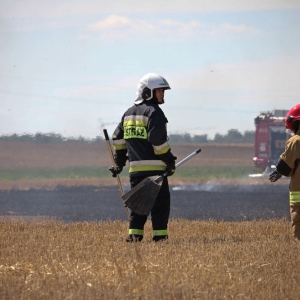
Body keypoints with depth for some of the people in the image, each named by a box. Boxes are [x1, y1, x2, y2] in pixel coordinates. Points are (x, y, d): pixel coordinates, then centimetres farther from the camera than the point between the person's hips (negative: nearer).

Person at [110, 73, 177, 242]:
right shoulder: (154, 112, -8)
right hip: (154, 167, -7)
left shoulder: (129, 113, 18)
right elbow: (158, 140, -17)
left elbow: (118, 138, 20)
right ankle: (160, 234, -4)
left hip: (135, 168, 7)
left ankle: (134, 233, 4)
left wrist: (119, 162, 25)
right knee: (160, 202, -1)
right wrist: (170, 160, -10)